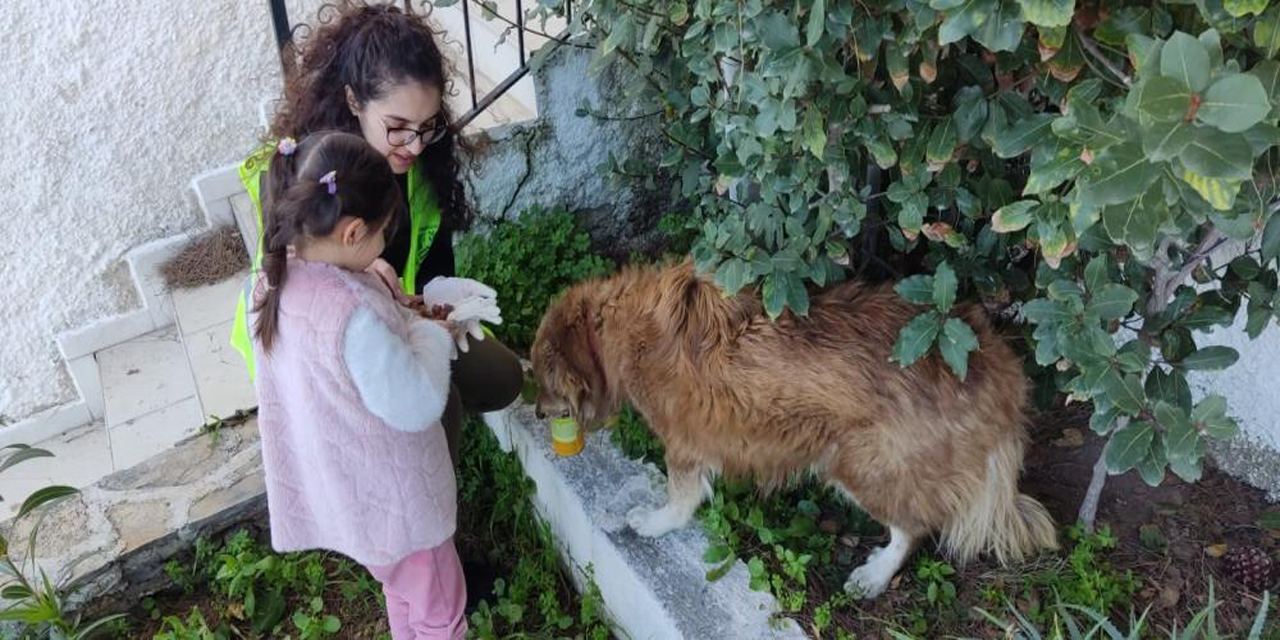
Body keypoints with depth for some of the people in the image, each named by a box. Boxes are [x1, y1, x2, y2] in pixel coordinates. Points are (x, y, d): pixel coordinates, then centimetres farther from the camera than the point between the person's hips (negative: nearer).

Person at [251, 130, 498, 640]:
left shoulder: (277, 280, -9)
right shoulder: (353, 313, -36)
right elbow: (416, 405, -29)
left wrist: (412, 321, -3)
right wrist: (434, 334, -14)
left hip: (338, 488, 8)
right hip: (387, 497, -8)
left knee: (404, 592, 32)